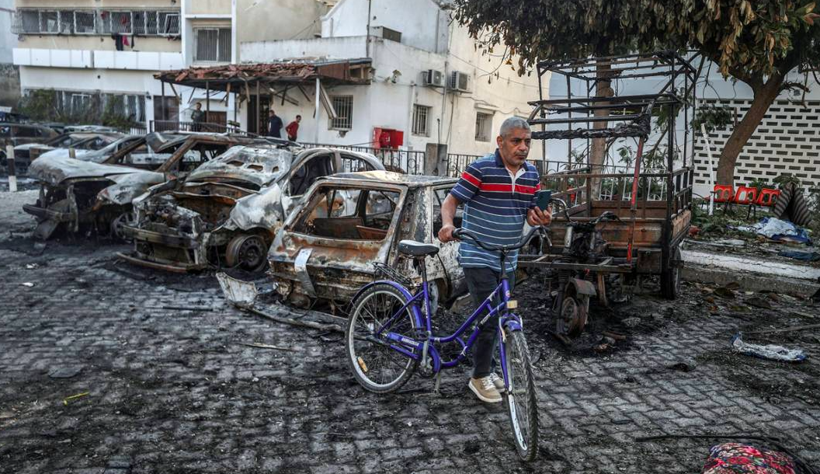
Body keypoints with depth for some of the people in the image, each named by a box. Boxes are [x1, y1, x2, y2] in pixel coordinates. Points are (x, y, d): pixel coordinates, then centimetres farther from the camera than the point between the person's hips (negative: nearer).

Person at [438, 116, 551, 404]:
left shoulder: (532, 175, 4)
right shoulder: (480, 169, -14)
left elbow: (531, 214, 10)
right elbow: (451, 201, -12)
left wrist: (542, 219, -13)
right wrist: (447, 224, -32)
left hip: (508, 261, 7)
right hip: (478, 258, -7)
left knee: (500, 318, 17)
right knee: (490, 318, -7)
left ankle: (485, 368, 36)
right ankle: (480, 377, 13)